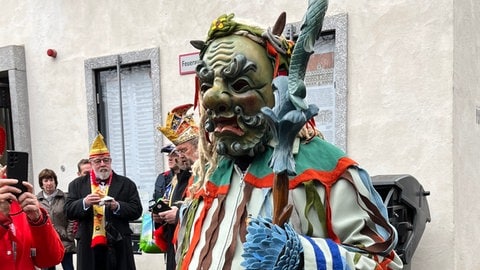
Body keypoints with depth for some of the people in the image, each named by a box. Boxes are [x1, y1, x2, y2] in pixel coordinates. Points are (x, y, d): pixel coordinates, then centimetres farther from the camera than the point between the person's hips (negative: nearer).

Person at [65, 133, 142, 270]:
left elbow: (136, 210, 1)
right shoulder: (77, 184, 10)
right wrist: (84, 202, -16)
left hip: (118, 246, 0)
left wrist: (117, 206, -16)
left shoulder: (126, 184, 7)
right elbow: (68, 211, 3)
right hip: (89, 246, 1)